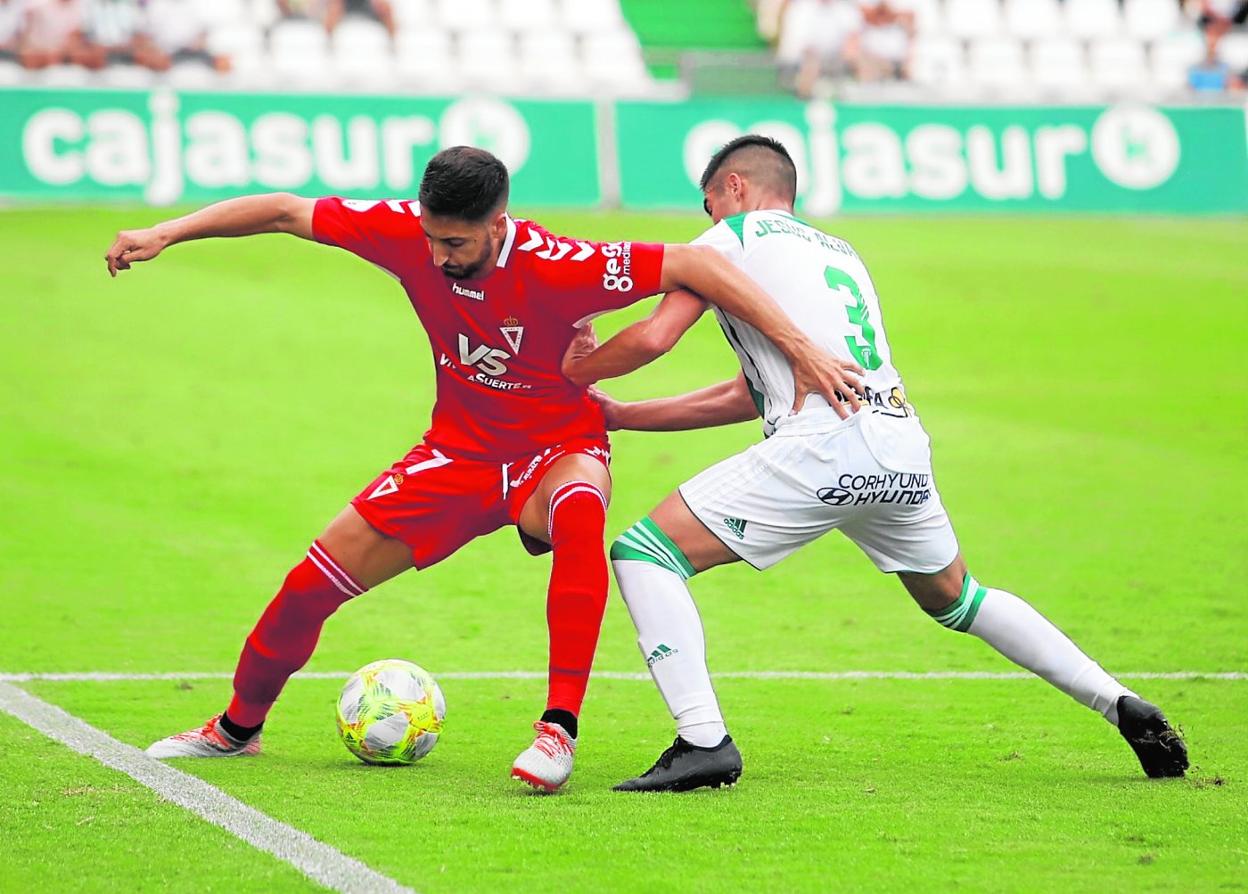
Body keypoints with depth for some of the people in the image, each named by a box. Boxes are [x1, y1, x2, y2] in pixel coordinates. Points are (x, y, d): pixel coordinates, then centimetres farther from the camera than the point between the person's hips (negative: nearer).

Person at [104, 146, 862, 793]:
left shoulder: (557, 267, -31)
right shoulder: (409, 232, -18)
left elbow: (693, 264, -32)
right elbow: (287, 213, -8)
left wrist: (800, 347, -36)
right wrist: (164, 234, -8)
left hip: (558, 450, -4)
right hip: (459, 451, 4)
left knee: (579, 515, -41)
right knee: (314, 582, 3)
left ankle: (560, 729, -39)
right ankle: (237, 727, 30)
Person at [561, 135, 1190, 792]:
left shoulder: (733, 237, 12)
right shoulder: (841, 253, 33)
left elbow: (654, 336, -1)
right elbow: (750, 395, 33)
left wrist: (577, 369, 19)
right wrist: (618, 415, 34)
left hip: (823, 444, -7)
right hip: (904, 446, 7)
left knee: (644, 553, -2)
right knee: (957, 599, 30)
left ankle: (703, 741, -17)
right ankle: (1123, 706, 25)